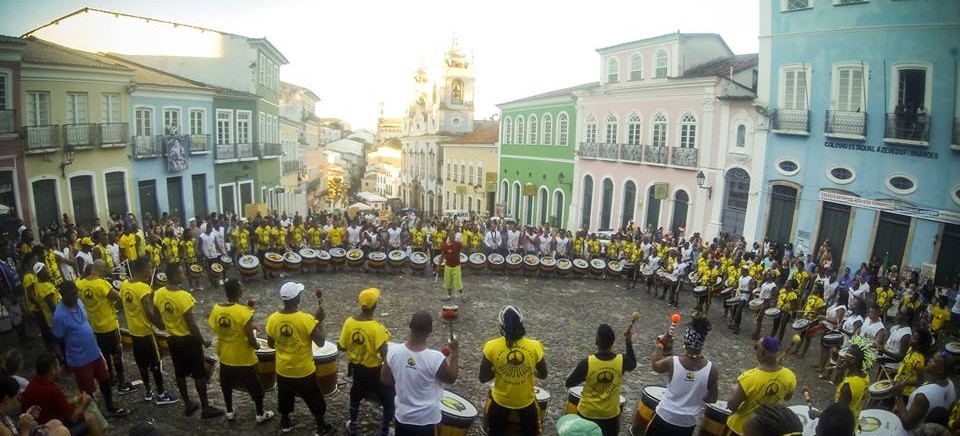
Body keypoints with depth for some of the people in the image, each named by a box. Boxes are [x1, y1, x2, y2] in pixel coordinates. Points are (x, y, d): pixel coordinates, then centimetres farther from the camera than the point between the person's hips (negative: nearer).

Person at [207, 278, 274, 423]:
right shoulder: (244, 312, -27)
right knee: (255, 387, 15)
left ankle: (229, 412, 41)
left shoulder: (216, 309, -10)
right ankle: (260, 414, 28)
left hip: (225, 357, 5)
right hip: (244, 359, -5)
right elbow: (250, 339, -23)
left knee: (227, 386, 25)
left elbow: (216, 330, 3)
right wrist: (257, 345, -2)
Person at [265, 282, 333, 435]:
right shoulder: (307, 319, -26)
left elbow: (270, 344, 2)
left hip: (283, 370, 4)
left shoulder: (272, 319, -12)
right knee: (315, 400, 15)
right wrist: (319, 321, -9)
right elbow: (321, 342, -18)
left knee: (285, 398, 26)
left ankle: (285, 423, 44)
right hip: (304, 371, -4)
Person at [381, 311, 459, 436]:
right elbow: (451, 378, -9)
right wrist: (455, 351, -1)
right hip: (426, 420, -3)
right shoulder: (435, 358, -29)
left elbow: (385, 379, -2)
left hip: (402, 416, 3)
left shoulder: (393, 351, -18)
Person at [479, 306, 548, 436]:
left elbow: (483, 378, -11)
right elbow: (543, 375, -3)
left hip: (500, 401, 0)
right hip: (526, 401, 1)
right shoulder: (535, 346, -16)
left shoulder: (492, 347, -18)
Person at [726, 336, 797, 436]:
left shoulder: (748, 379, -35)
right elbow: (787, 398, 1)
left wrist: (736, 391, -5)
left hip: (741, 427, -4)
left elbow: (731, 406, -22)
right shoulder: (789, 377, -21)